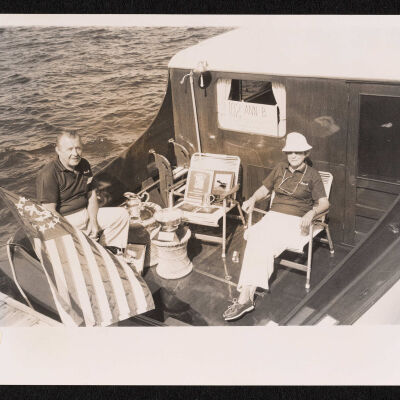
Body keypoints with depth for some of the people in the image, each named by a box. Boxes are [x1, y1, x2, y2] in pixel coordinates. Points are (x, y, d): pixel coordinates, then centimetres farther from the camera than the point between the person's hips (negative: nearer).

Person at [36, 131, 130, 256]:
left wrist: (93, 220, -5)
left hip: (86, 213, 8)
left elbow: (92, 195, 12)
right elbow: (50, 212, -20)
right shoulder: (48, 174, -18)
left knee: (122, 214, 4)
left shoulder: (84, 165, 6)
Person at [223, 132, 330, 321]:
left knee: (261, 244, -30)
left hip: (295, 221, -4)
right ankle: (246, 297, -36)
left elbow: (324, 203, 1)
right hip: (273, 215, 4)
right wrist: (252, 199, 6)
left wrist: (311, 213, -19)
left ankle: (245, 297, -30)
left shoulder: (312, 175, 5)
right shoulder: (279, 169, 18)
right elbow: (264, 189, 26)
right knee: (256, 237, -31)